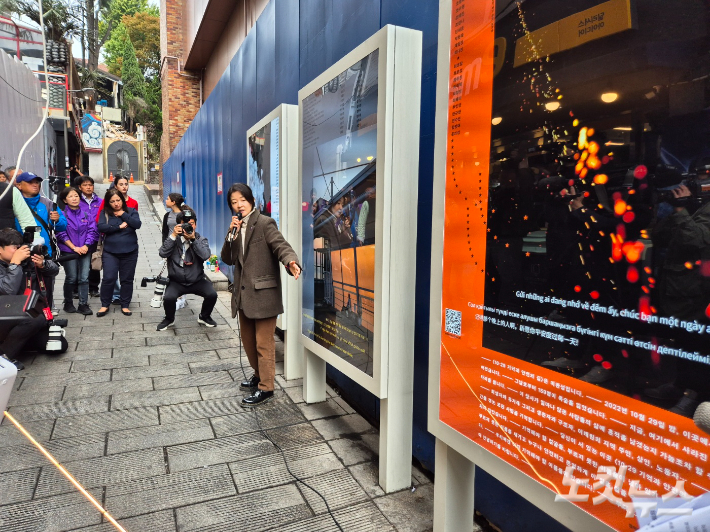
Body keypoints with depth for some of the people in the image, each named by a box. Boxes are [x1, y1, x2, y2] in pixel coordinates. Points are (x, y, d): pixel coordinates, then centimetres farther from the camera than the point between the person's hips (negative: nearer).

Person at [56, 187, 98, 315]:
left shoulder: (86, 213, 8)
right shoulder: (62, 214, -2)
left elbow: (92, 231, 4)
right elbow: (61, 234, -6)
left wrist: (86, 246, -8)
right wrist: (74, 247, -12)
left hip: (85, 250, 3)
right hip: (69, 251, -2)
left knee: (84, 278, 0)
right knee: (71, 278, 2)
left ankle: (83, 304, 8)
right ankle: (68, 303, 21)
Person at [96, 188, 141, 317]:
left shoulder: (131, 211, 5)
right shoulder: (104, 213, 3)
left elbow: (137, 224, -12)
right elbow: (101, 227, -11)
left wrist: (123, 215, -11)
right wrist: (119, 226, -13)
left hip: (130, 252, 1)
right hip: (110, 252, -1)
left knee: (127, 279, 7)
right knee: (109, 278, -6)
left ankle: (125, 305, 19)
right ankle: (105, 305, 11)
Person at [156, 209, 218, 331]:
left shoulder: (201, 240, 1)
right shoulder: (174, 239, 1)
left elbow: (205, 255, -19)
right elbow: (163, 253, -16)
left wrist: (193, 239, -25)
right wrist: (173, 235, -21)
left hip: (197, 281, 1)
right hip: (176, 282, -1)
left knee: (212, 294, -23)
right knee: (168, 298, -28)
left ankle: (204, 317, 9)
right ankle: (169, 319, 7)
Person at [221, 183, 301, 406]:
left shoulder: (264, 223, -9)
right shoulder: (236, 227, 12)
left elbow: (281, 246, -21)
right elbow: (228, 259, 7)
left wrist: (291, 262, -43)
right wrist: (231, 234, -8)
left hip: (263, 293, -8)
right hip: (244, 294, 8)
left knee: (263, 343, 1)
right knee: (248, 340, 20)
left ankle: (265, 388, 14)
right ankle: (259, 375, 39)